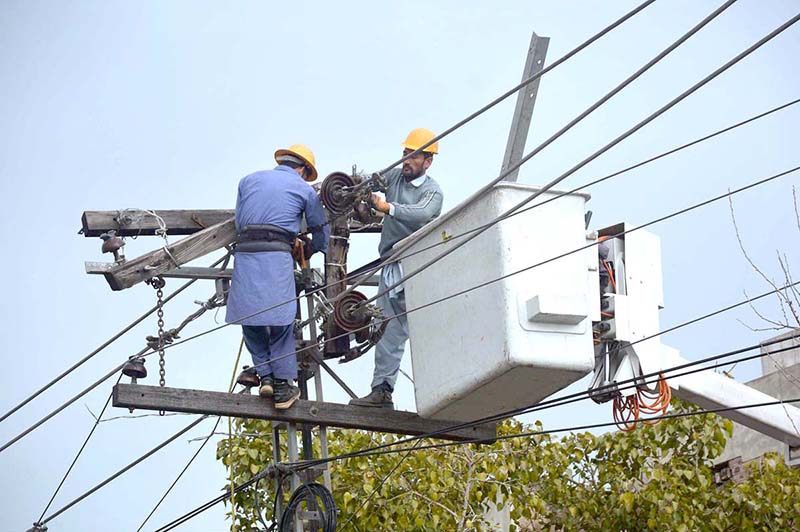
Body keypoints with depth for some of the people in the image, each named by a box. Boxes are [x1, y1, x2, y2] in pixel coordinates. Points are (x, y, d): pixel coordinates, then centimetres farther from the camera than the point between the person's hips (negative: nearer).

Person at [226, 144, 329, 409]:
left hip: (244, 252, 3)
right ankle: (283, 387, 2)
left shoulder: (248, 180, 23)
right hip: (276, 255, -3)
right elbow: (321, 233, 21)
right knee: (281, 321, 1)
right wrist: (307, 251, 41)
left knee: (250, 318, 10)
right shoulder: (304, 189, 15)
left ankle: (265, 376, 6)